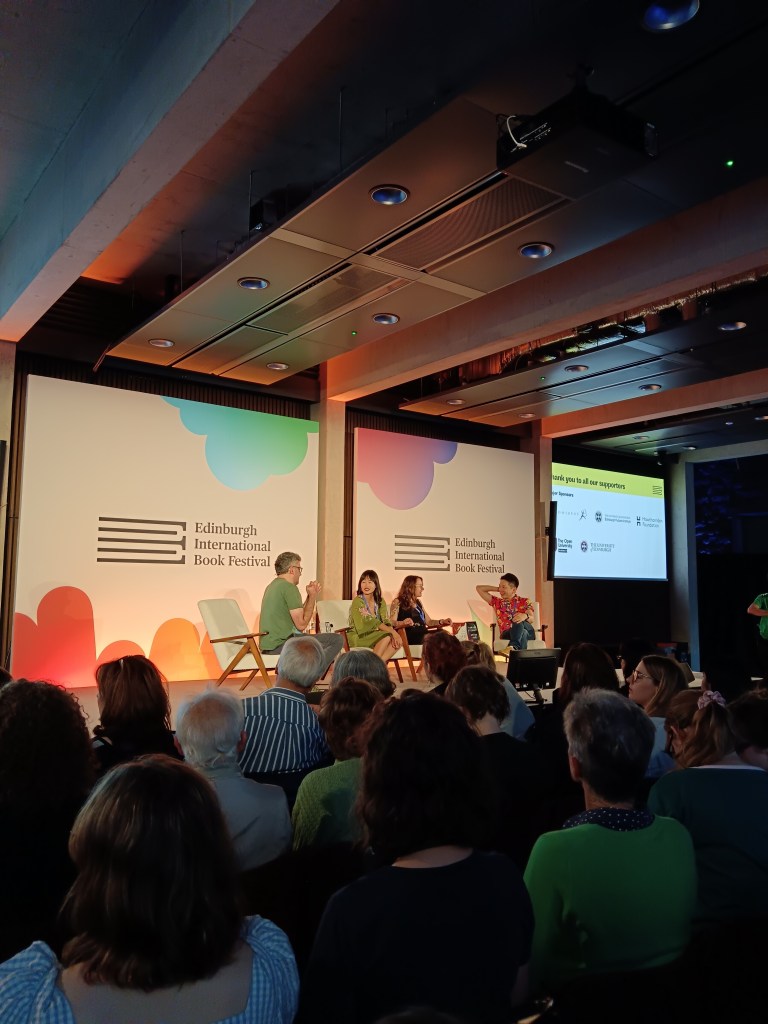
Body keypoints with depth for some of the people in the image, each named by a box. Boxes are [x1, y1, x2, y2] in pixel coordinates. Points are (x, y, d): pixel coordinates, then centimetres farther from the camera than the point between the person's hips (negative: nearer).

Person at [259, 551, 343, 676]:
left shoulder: (273, 586, 19)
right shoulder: (289, 587, -13)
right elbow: (301, 625, -15)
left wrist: (311, 596, 13)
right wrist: (312, 597, -4)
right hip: (280, 646, -10)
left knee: (336, 640, 15)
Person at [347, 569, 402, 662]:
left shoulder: (380, 602, 8)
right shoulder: (358, 601, -13)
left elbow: (386, 622, -2)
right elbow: (371, 622, -22)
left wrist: (393, 633, -24)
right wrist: (392, 632, -29)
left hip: (374, 635, 7)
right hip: (358, 637, -7)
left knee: (398, 641, -17)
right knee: (386, 636, -29)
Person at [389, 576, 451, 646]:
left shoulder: (418, 602, 23)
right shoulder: (397, 602, 3)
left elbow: (428, 621, 26)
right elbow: (392, 622, -9)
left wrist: (442, 621, 8)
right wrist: (403, 623, -30)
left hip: (423, 634, 7)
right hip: (409, 637, -7)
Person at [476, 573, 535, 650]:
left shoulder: (525, 602, 11)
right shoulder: (497, 602, 20)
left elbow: (531, 619, -7)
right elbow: (479, 588, 21)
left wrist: (525, 616, -33)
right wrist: (497, 589, 17)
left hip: (528, 633, -1)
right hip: (506, 635, 1)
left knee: (519, 621, -38)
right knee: (523, 633, -37)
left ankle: (513, 647, -62)